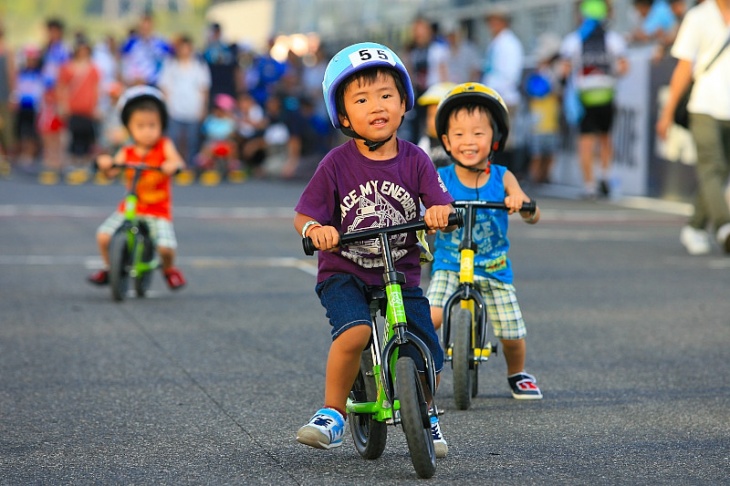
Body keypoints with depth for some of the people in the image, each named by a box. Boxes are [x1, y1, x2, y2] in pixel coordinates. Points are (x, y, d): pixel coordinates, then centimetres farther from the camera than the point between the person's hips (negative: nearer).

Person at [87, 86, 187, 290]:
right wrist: (105, 165, -35)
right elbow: (112, 172, -13)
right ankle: (109, 268, 15)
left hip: (159, 210, -2)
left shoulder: (164, 146, -4)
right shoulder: (127, 153, -1)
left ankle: (169, 269, 17)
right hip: (130, 208, 2)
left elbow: (177, 162, -19)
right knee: (103, 235, -14)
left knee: (165, 246, -20)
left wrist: (172, 165, -42)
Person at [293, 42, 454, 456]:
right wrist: (315, 229, -29)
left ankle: (426, 414, 27)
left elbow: (441, 203, -9)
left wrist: (441, 212, -33)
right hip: (344, 274, -2)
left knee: (428, 359, -6)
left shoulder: (415, 161, -2)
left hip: (401, 275, 3)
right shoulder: (337, 164, -7)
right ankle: (333, 414, -13)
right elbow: (304, 215, -6)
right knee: (355, 332, -32)